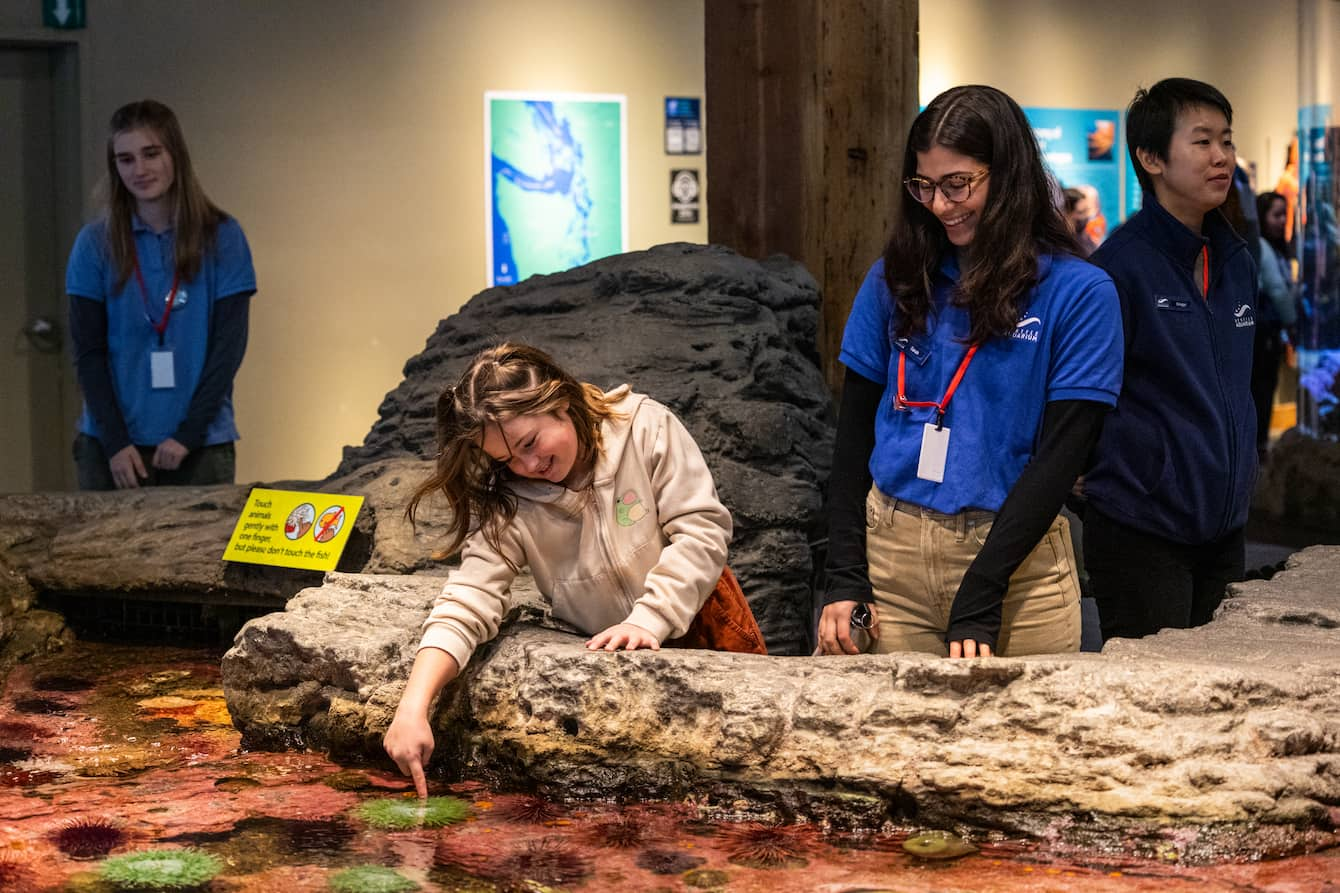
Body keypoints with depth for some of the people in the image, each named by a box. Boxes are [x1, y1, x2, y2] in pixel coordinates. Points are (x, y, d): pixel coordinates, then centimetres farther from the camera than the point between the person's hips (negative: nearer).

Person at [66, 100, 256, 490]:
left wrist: (189, 433, -11)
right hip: (110, 444, 1)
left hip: (200, 444, -1)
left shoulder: (222, 237, 0)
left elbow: (230, 343, -3)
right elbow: (88, 351, 1)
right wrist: (115, 441, -9)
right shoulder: (95, 242, 2)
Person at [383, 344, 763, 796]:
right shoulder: (509, 504, -17)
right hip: (607, 655, 0)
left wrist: (649, 620, -31)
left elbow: (700, 530, -20)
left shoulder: (647, 428, -20)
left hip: (697, 615, 0)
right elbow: (467, 602, -25)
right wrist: (413, 706, -38)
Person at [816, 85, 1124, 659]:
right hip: (890, 549, 3)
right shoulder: (893, 279, 7)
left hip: (1015, 553, -2)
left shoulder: (1079, 293, -4)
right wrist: (845, 577, -2)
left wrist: (979, 600, -16)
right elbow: (854, 433, 8)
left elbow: (1060, 455, -9)